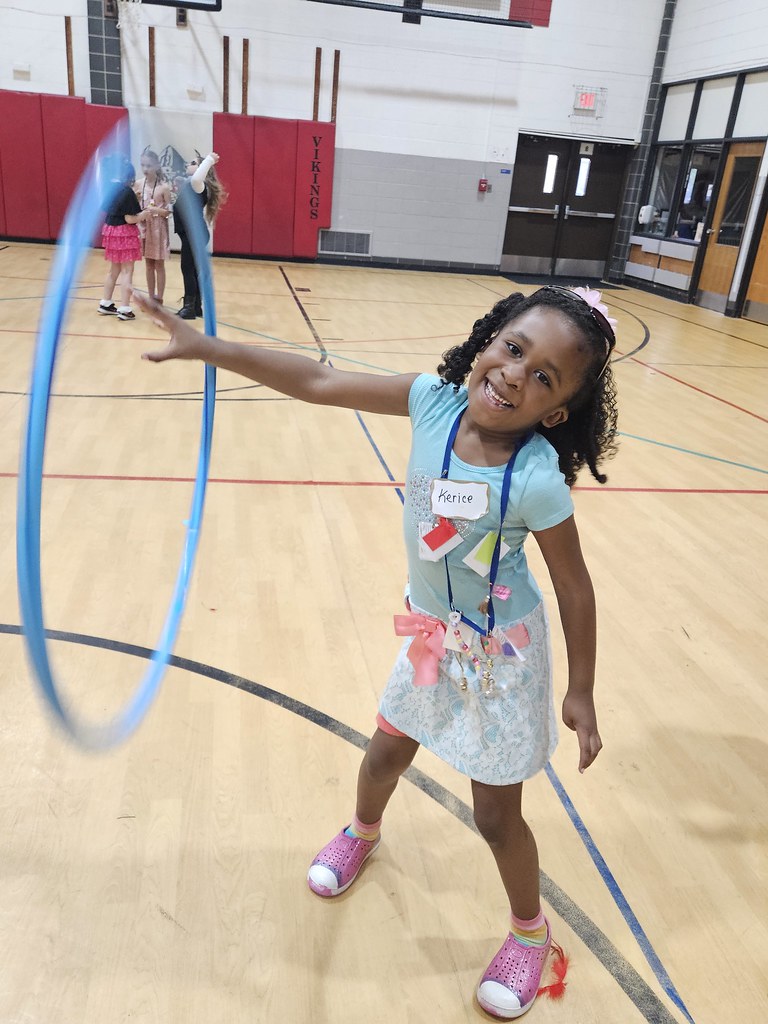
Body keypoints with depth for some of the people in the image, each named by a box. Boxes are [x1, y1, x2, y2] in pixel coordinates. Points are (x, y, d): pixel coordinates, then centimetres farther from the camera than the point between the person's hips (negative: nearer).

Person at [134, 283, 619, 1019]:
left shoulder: (536, 482, -30)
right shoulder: (434, 401, -19)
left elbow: (574, 587, -18)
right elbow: (320, 384, -16)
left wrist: (581, 694, -9)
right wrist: (207, 348, -19)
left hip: (500, 653, -5)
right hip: (429, 631, 5)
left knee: (495, 813, 10)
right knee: (385, 753, 25)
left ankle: (531, 932, 42)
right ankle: (363, 832, 61)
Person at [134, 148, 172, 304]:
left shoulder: (164, 187, -10)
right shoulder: (138, 184, 2)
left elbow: (169, 212, -9)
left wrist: (155, 209, -25)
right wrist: (136, 198, -10)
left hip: (158, 228, -4)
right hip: (144, 227, 4)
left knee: (159, 265, 3)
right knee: (148, 264, 11)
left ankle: (159, 300, 11)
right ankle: (151, 299, 19)